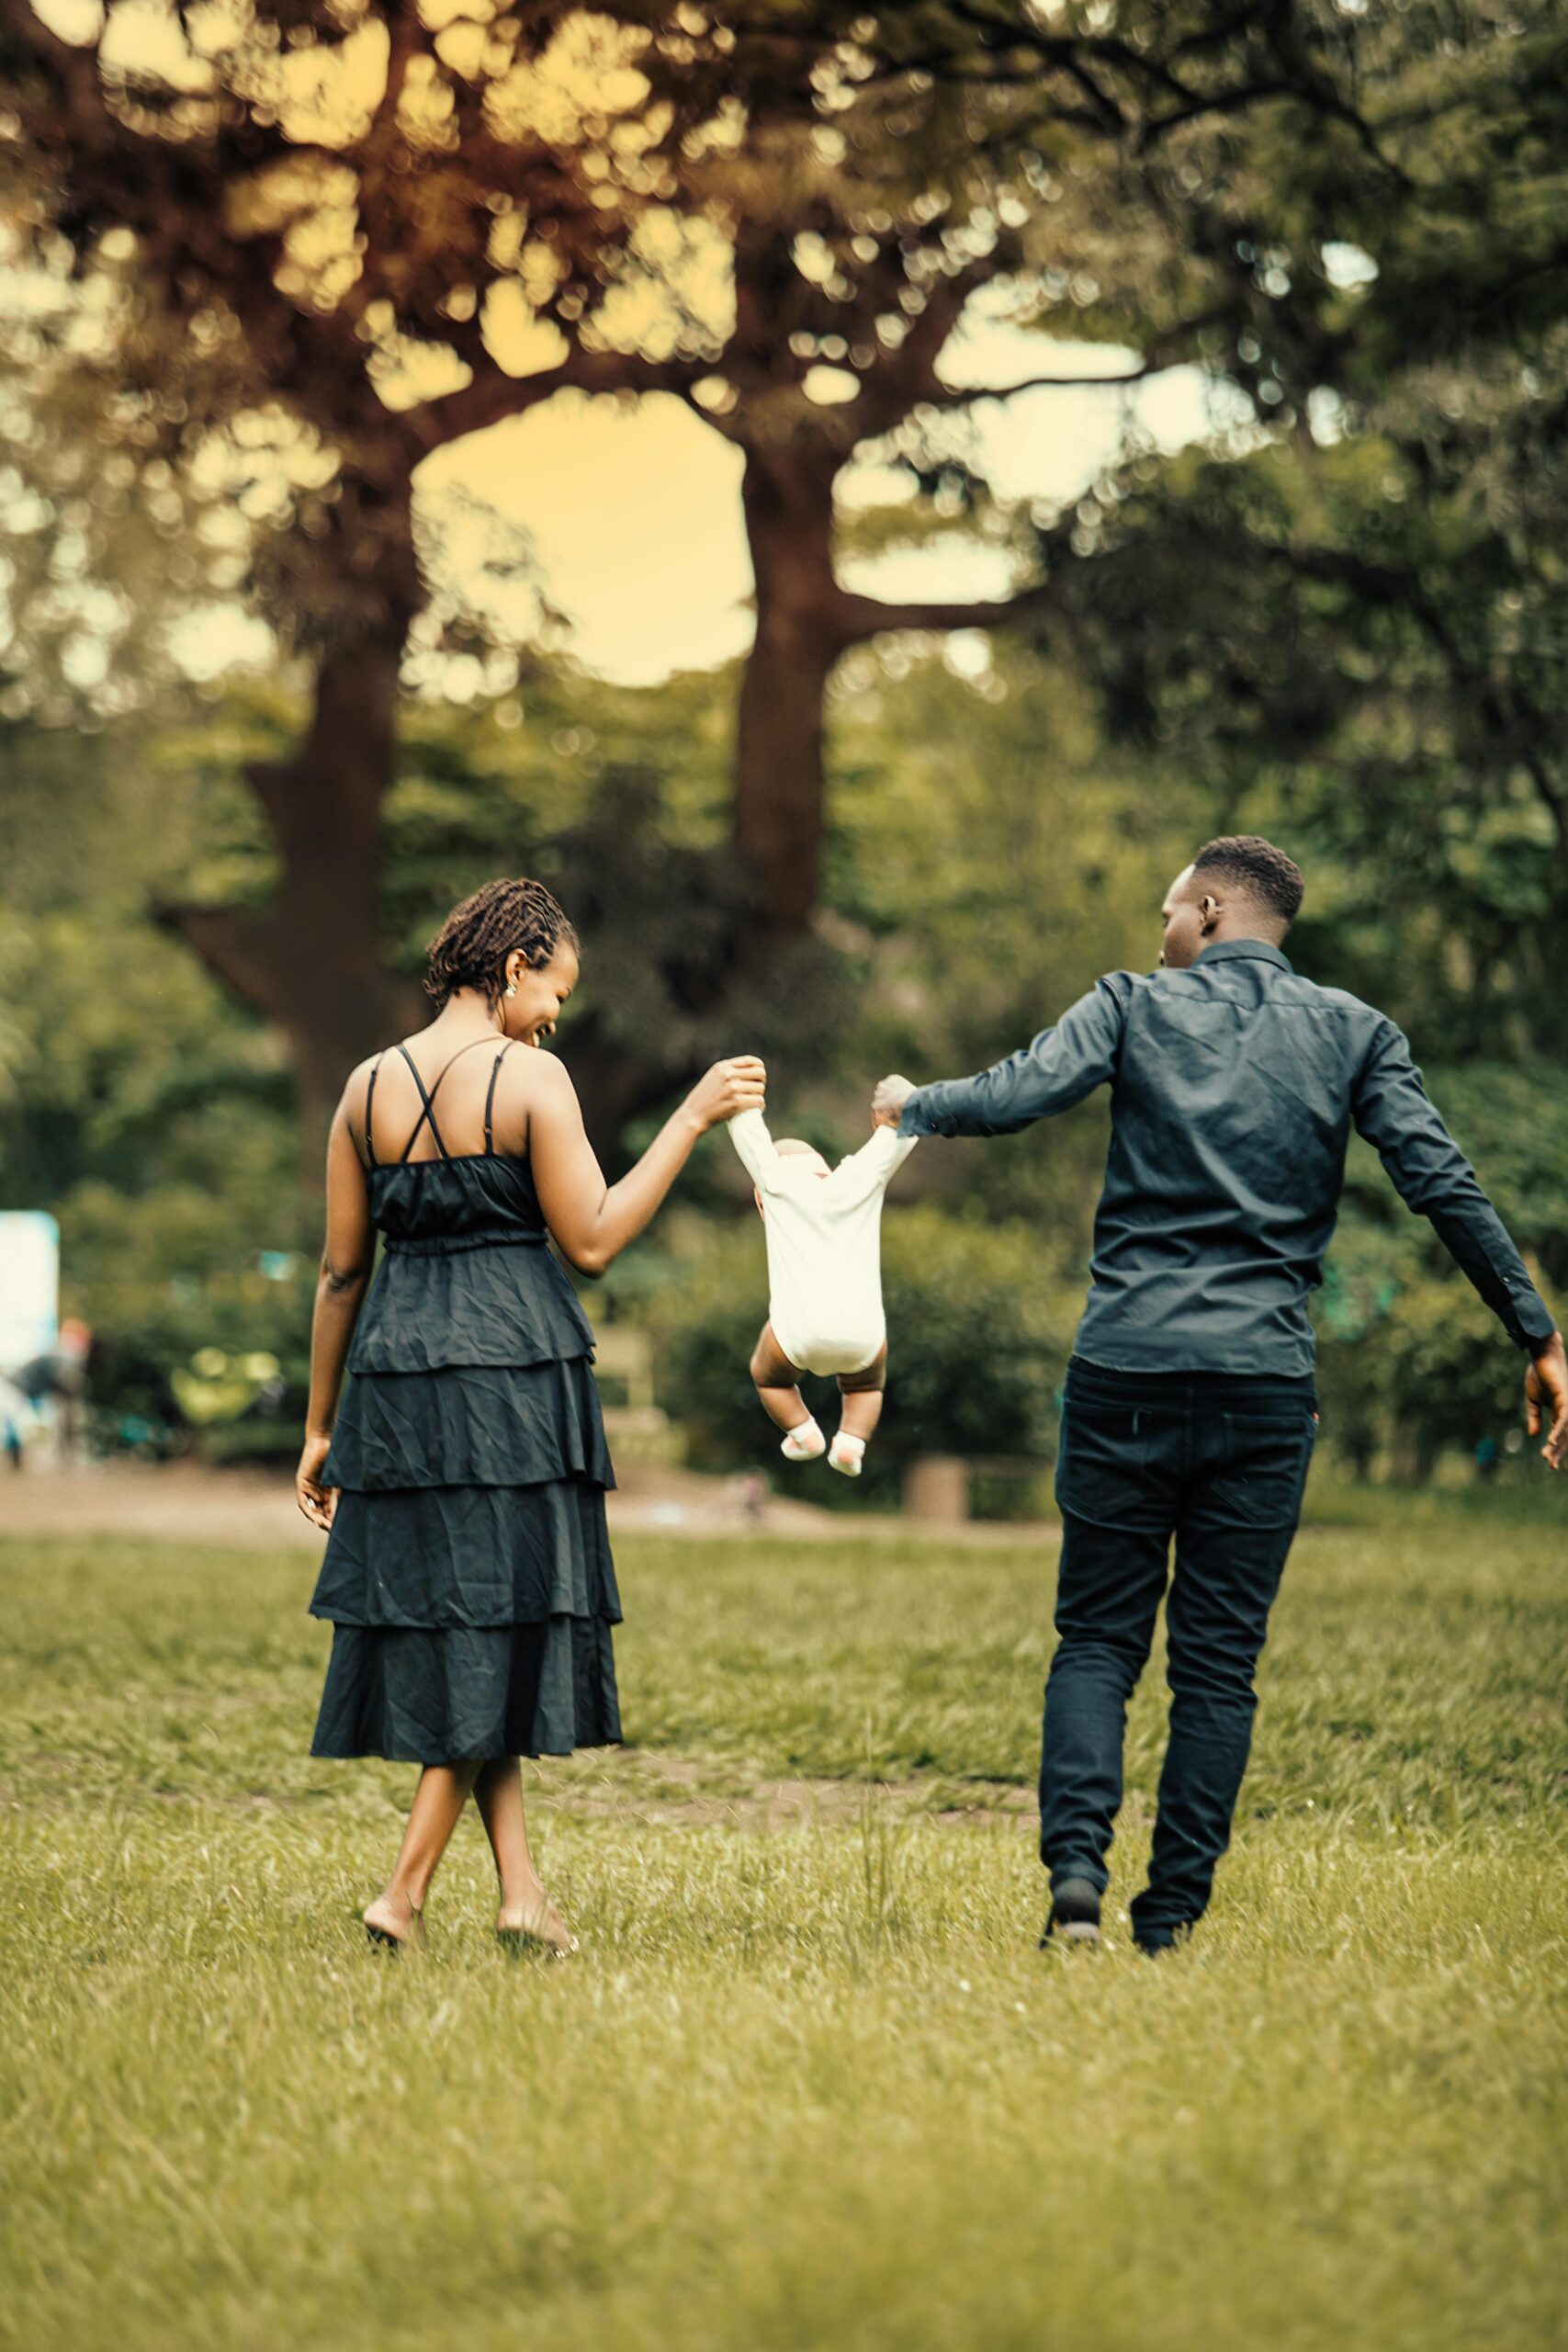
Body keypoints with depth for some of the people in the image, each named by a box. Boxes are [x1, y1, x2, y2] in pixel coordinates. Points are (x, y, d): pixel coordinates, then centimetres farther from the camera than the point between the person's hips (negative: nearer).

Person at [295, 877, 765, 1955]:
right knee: (493, 1623, 3)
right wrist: (695, 1115, -3)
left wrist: (322, 1426, 15)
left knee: (459, 1626, 11)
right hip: (514, 1370, -5)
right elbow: (591, 1240, -8)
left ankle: (522, 1884, 7)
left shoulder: (369, 1086, 8)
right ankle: (406, 1891, -1)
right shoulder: (530, 1076, -7)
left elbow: (341, 1271, 10)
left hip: (399, 1374, 5)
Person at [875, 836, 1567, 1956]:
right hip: (1267, 1378, 1)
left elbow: (1018, 1094, -10)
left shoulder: (1135, 1005, 4)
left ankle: (1077, 1865, -11)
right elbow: (1444, 1184, -2)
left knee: (1098, 1637, 10)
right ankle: (1170, 1925, 6)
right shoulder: (1353, 1032, 7)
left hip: (1126, 1369, -1)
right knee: (1220, 1661, 8)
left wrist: (913, 1104, 11)